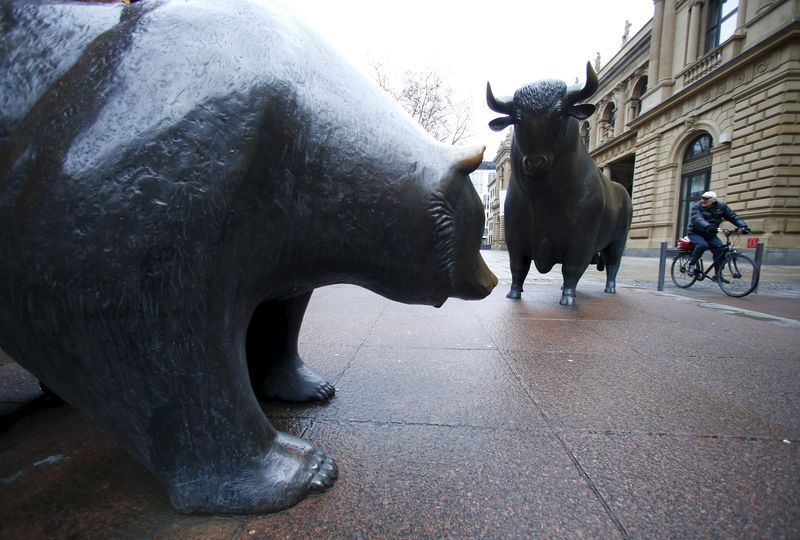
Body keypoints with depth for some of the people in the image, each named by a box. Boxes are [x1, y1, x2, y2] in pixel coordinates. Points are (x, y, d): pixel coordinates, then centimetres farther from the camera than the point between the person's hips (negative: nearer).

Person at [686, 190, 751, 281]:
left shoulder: (721, 206, -1)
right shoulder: (696, 207, -15)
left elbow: (733, 216, -5)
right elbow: (697, 219, -32)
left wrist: (743, 226, -22)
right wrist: (707, 226, -51)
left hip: (710, 235, 4)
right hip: (695, 233, -4)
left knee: (720, 249, -16)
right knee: (703, 245, -34)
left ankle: (717, 274, -4)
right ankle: (690, 265, -16)